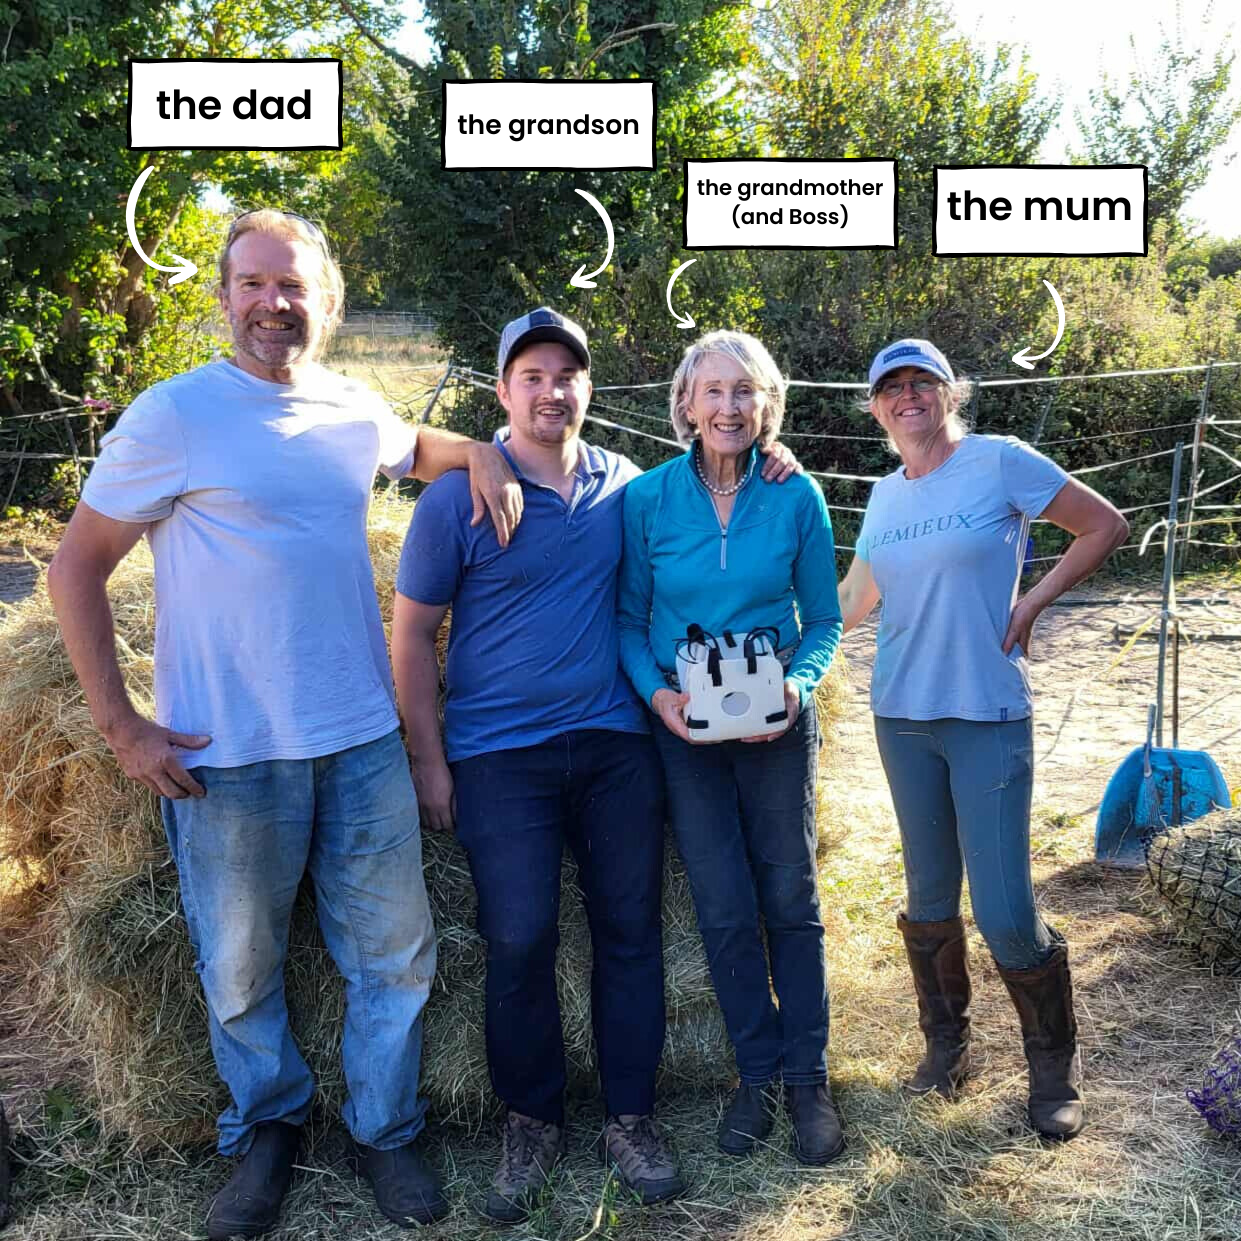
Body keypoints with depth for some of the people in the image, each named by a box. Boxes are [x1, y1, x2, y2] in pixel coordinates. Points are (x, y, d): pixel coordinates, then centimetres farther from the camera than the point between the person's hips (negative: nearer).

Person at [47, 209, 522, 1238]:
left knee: (395, 954, 10)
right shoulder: (175, 415, -8)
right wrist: (121, 726, -9)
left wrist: (480, 452, 7)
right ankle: (268, 1128, 37)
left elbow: (414, 447, 31)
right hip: (229, 755, -4)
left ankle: (386, 1130, 32)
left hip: (363, 739, 4)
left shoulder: (355, 410, 6)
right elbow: (76, 568, -4)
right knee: (241, 970, 11)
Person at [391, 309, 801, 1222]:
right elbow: (413, 634, -1)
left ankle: (631, 1115, 25)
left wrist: (756, 464, 3)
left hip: (615, 743, 3)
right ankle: (532, 1121, 22)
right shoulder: (457, 497, -4)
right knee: (520, 942, 0)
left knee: (631, 930, 7)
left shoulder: (623, 485, 5)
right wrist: (430, 761, -4)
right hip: (501, 757, -3)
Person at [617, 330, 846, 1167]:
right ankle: (758, 1074, 22)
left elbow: (823, 620, 3)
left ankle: (809, 1077, 21)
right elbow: (629, 618, 1)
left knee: (791, 900, 6)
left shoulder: (797, 498, -3)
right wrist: (657, 692, -15)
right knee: (726, 910, 4)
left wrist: (797, 684, -15)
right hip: (683, 727, 0)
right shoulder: (648, 498, -4)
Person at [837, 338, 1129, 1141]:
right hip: (902, 716, 5)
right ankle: (946, 1045, 31)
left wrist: (1032, 602, -8)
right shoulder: (884, 496, 10)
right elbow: (851, 607, 13)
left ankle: (1056, 1065, 19)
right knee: (930, 900, 13)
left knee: (1006, 914, -5)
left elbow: (1107, 527, 0)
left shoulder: (1000, 462, -5)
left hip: (989, 716, -5)